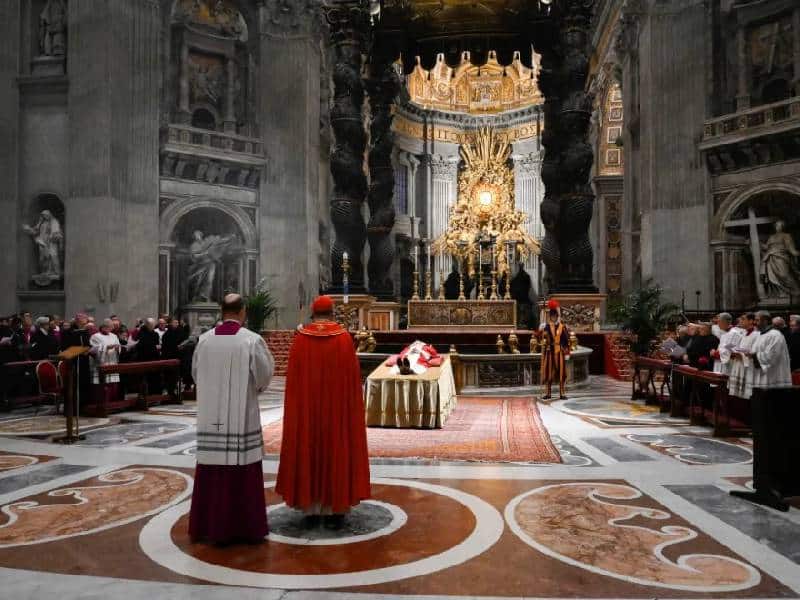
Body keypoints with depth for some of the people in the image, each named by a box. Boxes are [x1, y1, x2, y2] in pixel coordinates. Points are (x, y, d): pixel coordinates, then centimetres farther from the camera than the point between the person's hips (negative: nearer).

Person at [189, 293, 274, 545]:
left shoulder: (204, 339, -1)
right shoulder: (252, 340, -11)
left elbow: (196, 373, 10)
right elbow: (264, 377, -4)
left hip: (211, 416, 4)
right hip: (242, 416, -3)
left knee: (212, 470, 12)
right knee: (243, 472, 5)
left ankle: (209, 525, 23)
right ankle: (245, 526, 13)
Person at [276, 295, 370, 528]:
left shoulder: (301, 338, -3)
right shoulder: (343, 337, -7)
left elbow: (293, 375, -2)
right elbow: (353, 374, -5)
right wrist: (351, 403, 5)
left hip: (306, 405, 2)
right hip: (337, 405, -1)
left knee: (308, 450, 11)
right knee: (337, 449, 7)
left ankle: (311, 508, 16)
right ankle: (335, 508, 9)